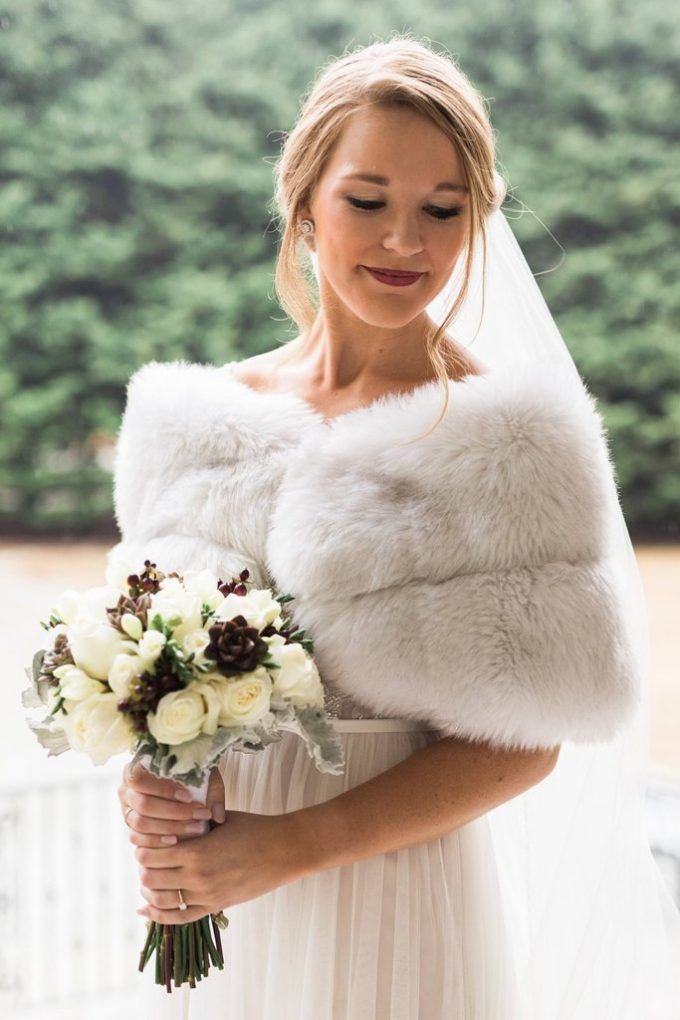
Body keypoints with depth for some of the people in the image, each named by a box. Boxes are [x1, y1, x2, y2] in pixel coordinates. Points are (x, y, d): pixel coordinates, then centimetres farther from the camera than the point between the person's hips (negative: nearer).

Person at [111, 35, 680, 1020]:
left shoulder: (505, 438, -13)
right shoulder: (206, 414, 0)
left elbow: (525, 740, -13)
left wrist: (286, 848, -17)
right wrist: (147, 783, -10)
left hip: (402, 907, -4)